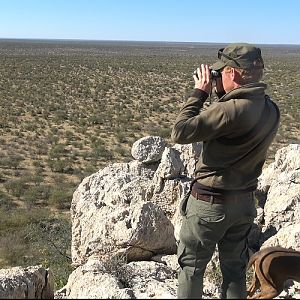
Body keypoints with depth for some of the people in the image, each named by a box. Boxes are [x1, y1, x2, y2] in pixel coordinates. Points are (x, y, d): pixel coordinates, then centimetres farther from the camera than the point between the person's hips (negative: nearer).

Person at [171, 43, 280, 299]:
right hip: (245, 202, 7)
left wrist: (200, 92, -14)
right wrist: (223, 95, 2)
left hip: (211, 202, -7)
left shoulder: (232, 109, -27)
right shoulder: (271, 110, -1)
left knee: (191, 266, 13)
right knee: (235, 269, 20)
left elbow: (180, 132, -23)